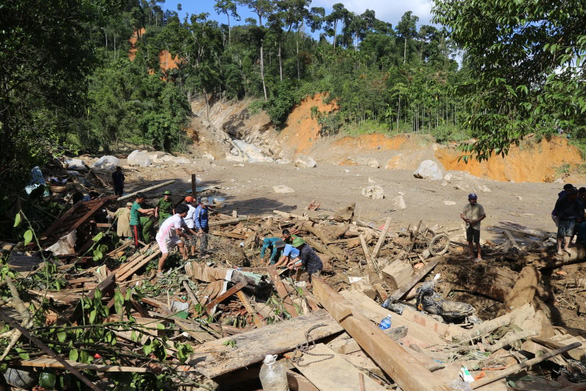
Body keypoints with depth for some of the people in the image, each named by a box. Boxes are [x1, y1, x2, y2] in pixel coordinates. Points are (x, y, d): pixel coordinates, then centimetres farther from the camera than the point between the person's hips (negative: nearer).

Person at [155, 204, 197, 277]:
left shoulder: (180, 218, 7)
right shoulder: (177, 219, -25)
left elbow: (186, 228, 16)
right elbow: (178, 232, -21)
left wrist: (195, 234, 14)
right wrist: (186, 235, -4)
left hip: (170, 236, 10)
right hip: (162, 237, -10)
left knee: (180, 244, 12)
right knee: (165, 254, -13)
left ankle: (185, 258, 26)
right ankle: (159, 271, -1)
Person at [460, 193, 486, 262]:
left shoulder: (479, 206, -5)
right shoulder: (466, 207, 6)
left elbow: (484, 215, -4)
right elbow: (462, 214, 10)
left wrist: (477, 221, -17)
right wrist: (465, 219, -10)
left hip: (476, 226, -4)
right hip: (468, 225, 4)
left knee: (477, 242, -4)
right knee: (469, 241, 10)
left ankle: (479, 256, 4)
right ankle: (472, 254, 24)